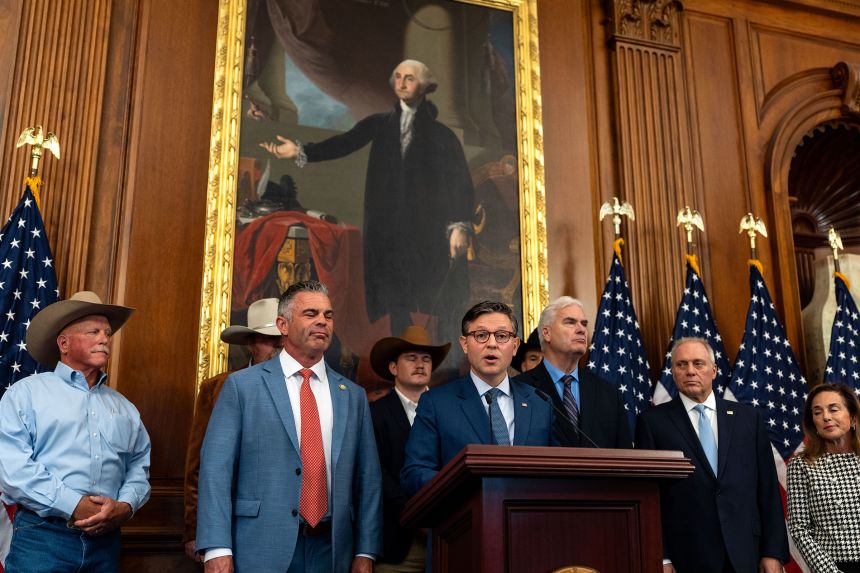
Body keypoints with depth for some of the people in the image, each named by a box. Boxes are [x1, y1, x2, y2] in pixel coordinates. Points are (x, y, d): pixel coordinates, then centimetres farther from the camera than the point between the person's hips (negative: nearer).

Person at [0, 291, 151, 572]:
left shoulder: (124, 408, 18)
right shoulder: (27, 393, 3)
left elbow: (138, 467, 12)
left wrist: (126, 506, -10)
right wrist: (74, 506, -15)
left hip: (106, 540, 4)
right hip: (41, 537, -4)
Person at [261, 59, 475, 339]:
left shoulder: (441, 135, 5)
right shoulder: (379, 124, 12)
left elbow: (462, 183, 0)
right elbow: (344, 143, -1)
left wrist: (461, 226, -12)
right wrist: (301, 152, -16)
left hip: (430, 233, -2)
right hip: (388, 230, 2)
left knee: (434, 311, -4)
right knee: (394, 311, 1)